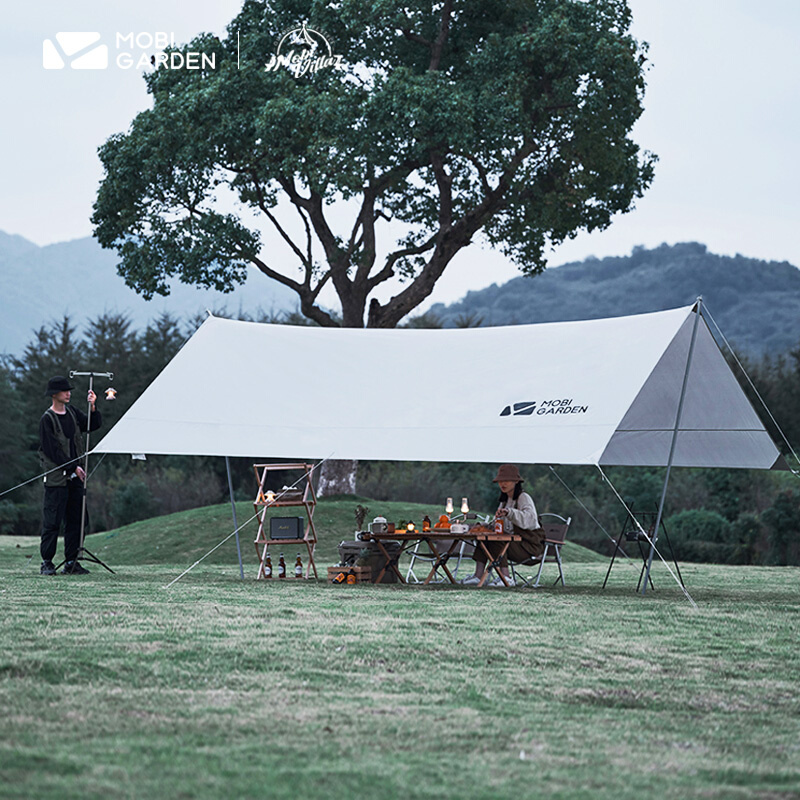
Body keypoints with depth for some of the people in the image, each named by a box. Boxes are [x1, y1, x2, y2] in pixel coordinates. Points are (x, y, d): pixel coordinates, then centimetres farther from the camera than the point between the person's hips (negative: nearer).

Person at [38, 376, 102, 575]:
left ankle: (71, 562, 11)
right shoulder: (47, 419, -9)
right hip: (56, 478, -7)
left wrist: (93, 407, -6)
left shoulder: (72, 413, 12)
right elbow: (52, 450, -12)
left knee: (75, 521, 7)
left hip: (75, 476, 7)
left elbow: (94, 425, 12)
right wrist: (74, 467, -12)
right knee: (52, 521, -6)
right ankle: (46, 563, -2)